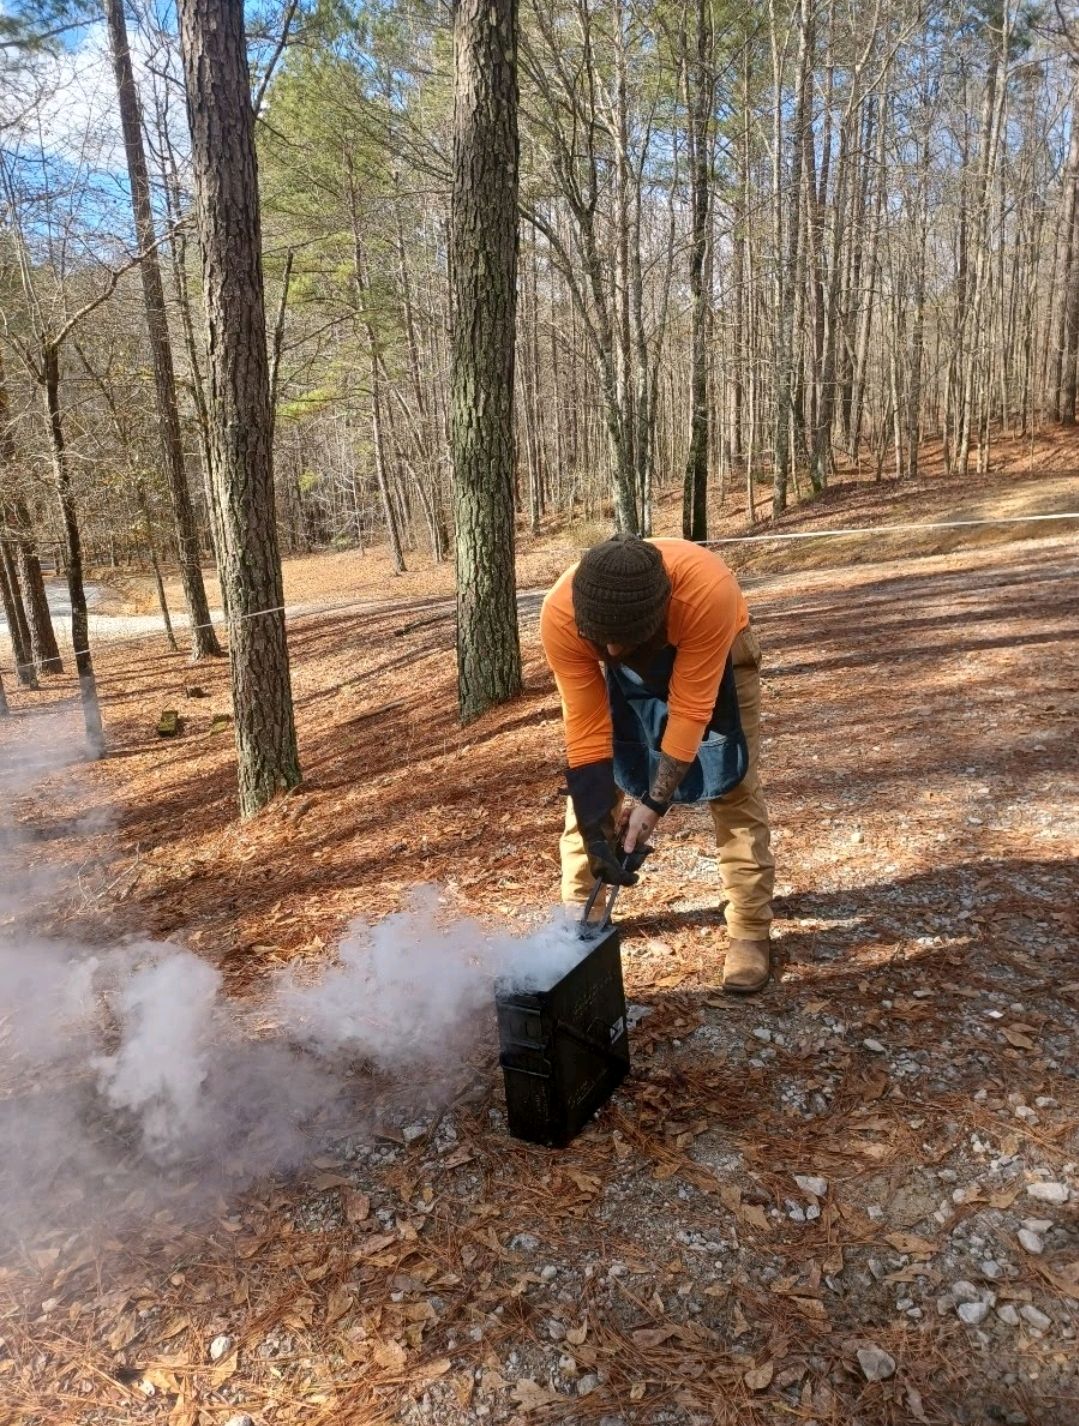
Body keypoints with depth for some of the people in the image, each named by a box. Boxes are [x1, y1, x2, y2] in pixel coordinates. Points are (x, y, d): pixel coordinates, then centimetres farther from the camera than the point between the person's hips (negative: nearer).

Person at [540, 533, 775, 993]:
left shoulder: (708, 592, -45)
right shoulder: (560, 616, -36)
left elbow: (690, 710, -35)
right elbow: (586, 728, -28)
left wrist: (655, 803, -35)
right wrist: (596, 825, -30)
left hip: (714, 651, -2)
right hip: (622, 674, 2)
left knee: (733, 787, -6)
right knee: (588, 790, -1)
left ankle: (750, 931, 7)